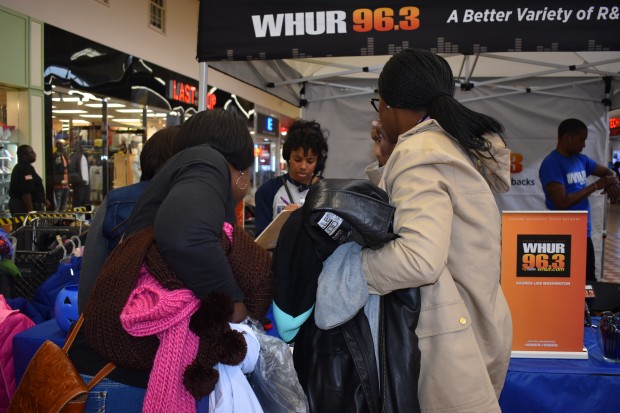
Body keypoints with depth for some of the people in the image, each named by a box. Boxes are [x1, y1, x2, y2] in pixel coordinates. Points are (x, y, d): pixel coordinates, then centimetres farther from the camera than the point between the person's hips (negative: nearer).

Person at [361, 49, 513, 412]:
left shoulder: (417, 154, -20)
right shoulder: (453, 141, 10)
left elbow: (420, 258, -31)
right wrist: (388, 161, 9)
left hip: (452, 333, -10)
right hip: (477, 321, 10)